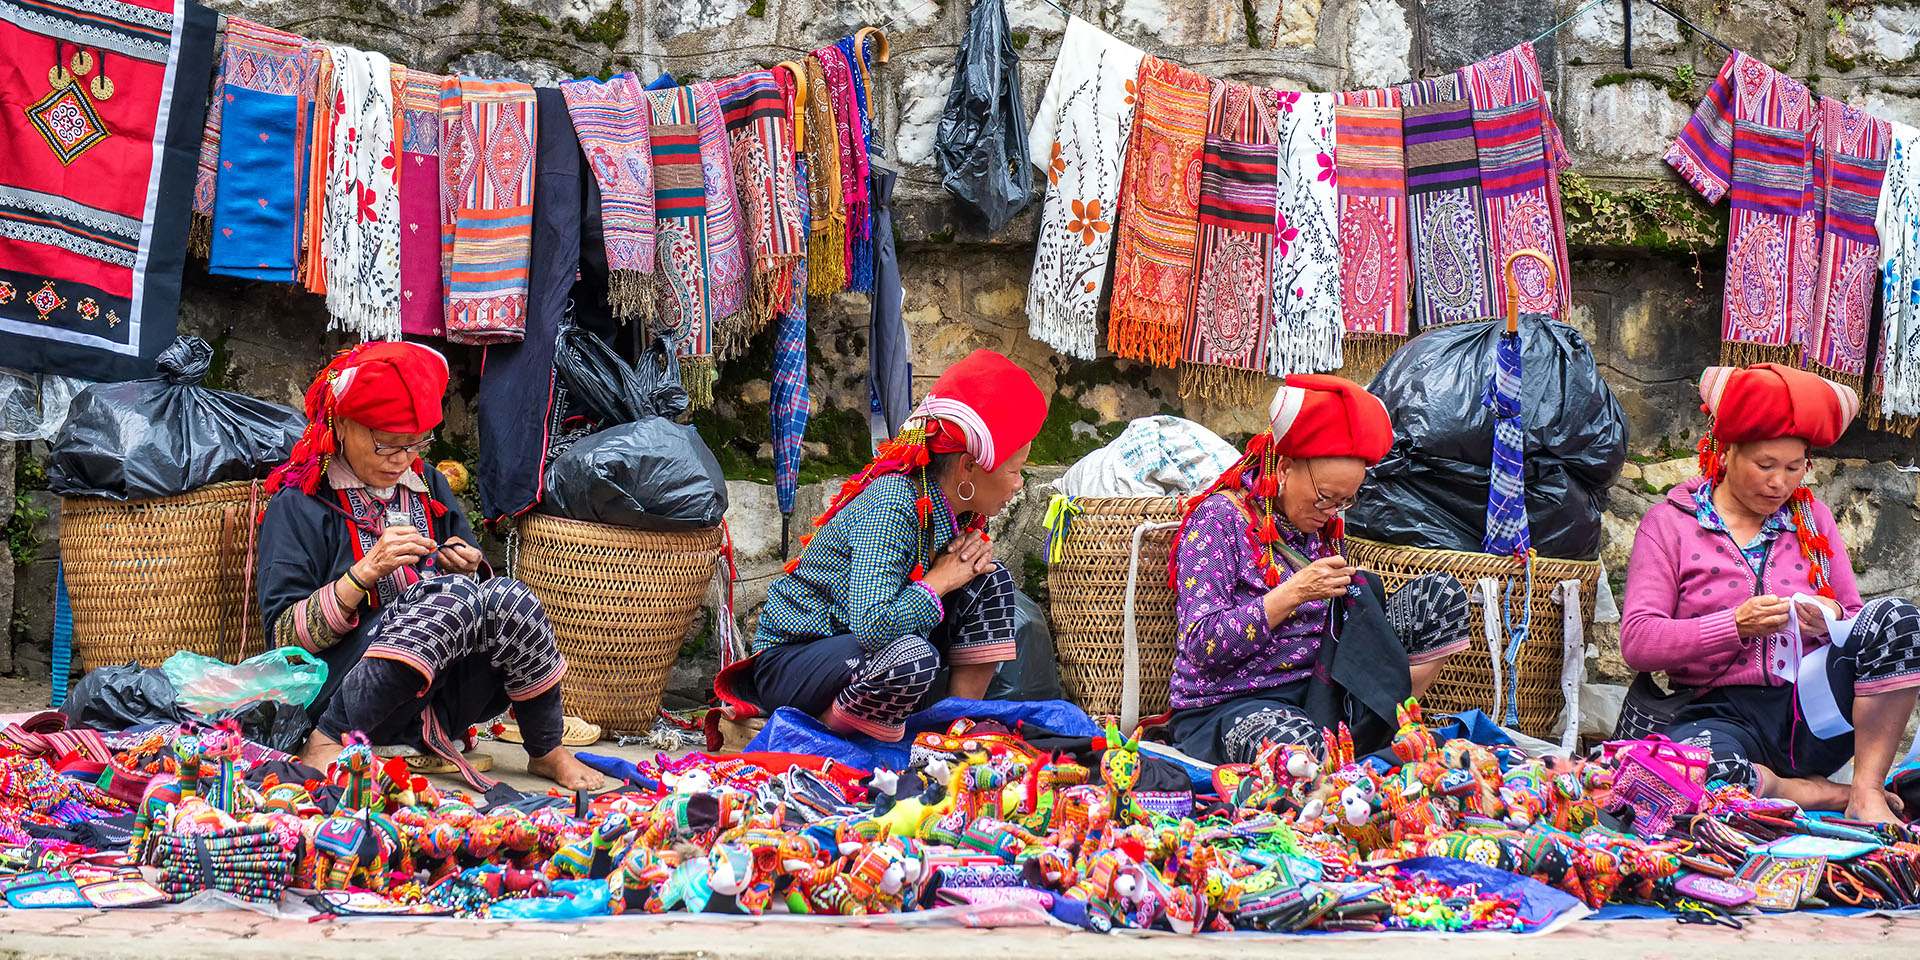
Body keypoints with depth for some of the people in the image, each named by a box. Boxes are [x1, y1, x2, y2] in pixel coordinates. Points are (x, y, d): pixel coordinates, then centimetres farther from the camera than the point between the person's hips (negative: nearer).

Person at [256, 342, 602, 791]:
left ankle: (546, 753, -8)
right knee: (453, 596, -31)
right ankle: (327, 741, -29)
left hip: (439, 701, 5)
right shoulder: (300, 505, 0)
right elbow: (284, 636, -8)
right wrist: (366, 571, -18)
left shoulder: (428, 488, 18)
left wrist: (461, 568, -1)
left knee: (506, 598, -25)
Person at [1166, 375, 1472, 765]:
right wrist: (1294, 593, -23)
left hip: (1318, 688, 8)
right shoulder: (1220, 519, -10)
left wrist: (1354, 595, -2)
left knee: (1442, 594, -1)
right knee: (1301, 748, -45)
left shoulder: (1320, 525, 13)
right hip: (1226, 705, -8)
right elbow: (1201, 646, -18)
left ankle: (1374, 733, -3)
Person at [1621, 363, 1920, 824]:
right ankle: (1822, 794, -16)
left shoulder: (1811, 516, 17)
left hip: (1815, 708, 4)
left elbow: (1856, 618, 15)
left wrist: (1834, 624, -10)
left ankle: (1868, 792, -16)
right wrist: (1735, 626, -19)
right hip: (1726, 713, -3)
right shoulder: (1669, 523, 5)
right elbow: (1637, 641, -7)